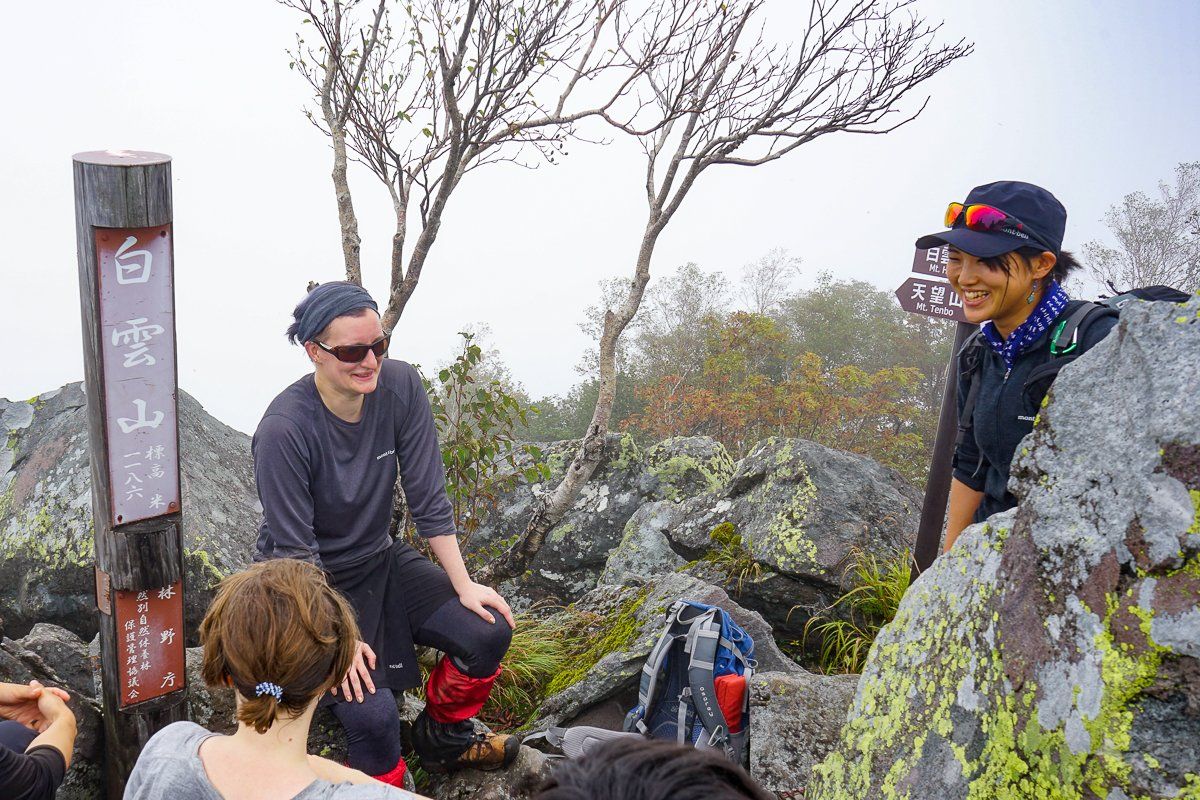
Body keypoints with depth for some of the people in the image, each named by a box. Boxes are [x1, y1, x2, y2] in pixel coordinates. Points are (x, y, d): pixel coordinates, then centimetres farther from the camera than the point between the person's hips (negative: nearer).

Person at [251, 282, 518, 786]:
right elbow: (294, 553, -20)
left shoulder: (400, 386, -13)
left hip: (381, 559, 5)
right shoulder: (283, 431, -27)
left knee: (490, 631, -10)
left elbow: (428, 498, -7)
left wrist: (463, 585, -8)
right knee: (372, 715, -23)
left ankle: (442, 737, 19)